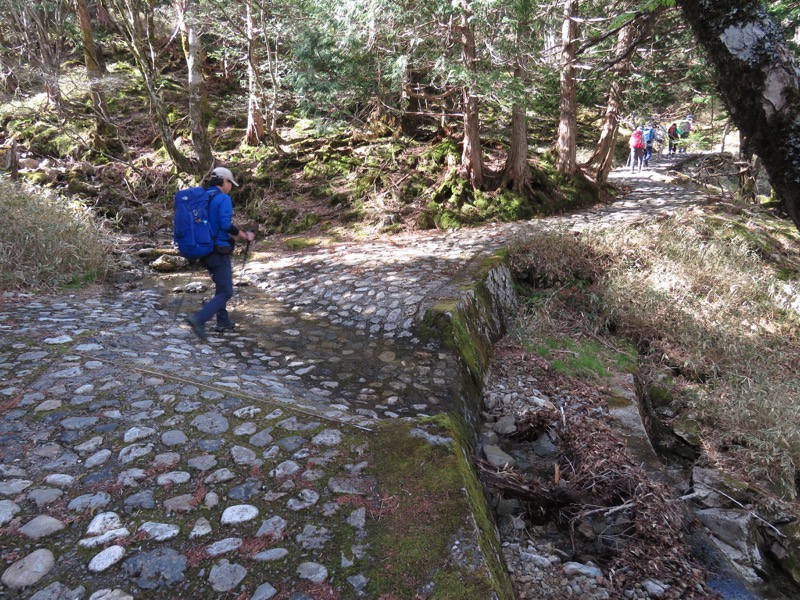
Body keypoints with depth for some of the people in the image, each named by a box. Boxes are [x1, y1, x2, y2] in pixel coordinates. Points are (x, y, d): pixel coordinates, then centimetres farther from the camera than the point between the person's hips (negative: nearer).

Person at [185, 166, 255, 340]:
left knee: (221, 285, 25)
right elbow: (226, 225, -23)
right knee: (226, 292, -3)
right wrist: (245, 236, -10)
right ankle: (199, 319, -18)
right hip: (218, 251, -9)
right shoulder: (223, 199, -13)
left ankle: (223, 321, 30)